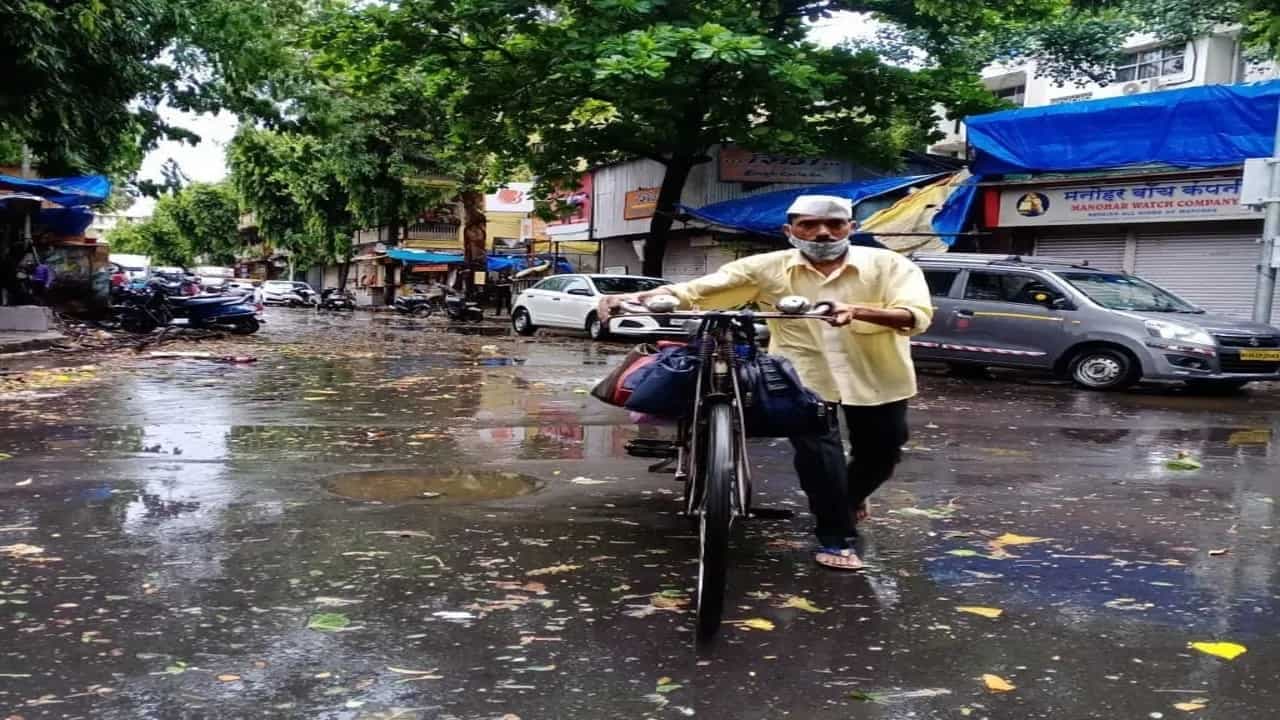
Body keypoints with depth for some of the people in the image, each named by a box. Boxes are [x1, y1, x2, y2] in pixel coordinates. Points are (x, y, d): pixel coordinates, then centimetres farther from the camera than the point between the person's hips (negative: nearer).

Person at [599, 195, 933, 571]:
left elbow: (917, 315, -21)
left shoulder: (889, 265, -7)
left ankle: (850, 498, 49)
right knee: (817, 453, -14)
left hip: (877, 377, 2)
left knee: (880, 454, 15)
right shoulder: (768, 268, -5)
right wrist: (633, 298, -28)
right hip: (803, 374, -1)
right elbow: (697, 289, -12)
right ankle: (835, 538, 9)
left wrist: (858, 311, -41)